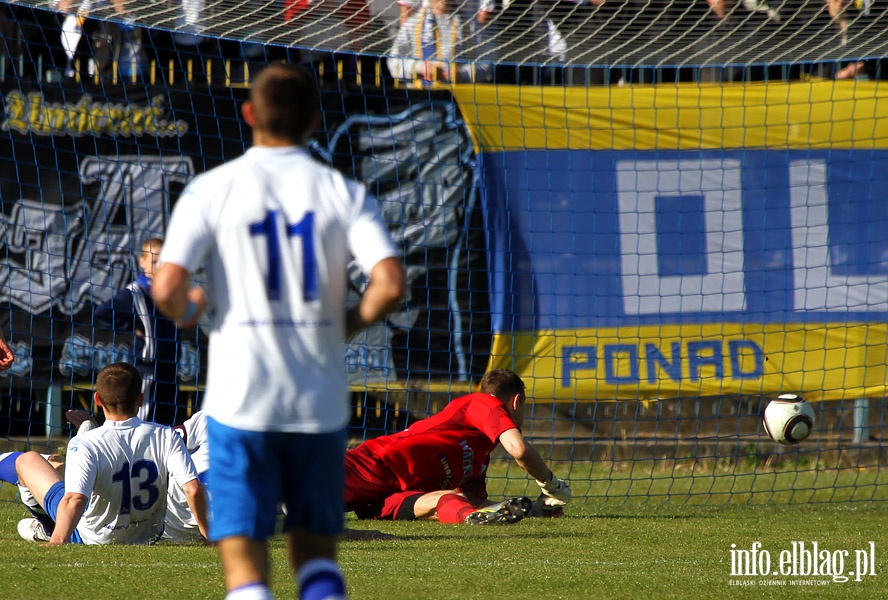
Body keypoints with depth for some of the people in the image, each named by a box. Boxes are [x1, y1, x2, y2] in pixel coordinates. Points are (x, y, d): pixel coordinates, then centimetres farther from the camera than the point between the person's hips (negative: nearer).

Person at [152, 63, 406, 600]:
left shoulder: (212, 190, -3)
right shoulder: (345, 194, 1)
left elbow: (168, 288, -13)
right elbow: (390, 286, -11)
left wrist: (188, 310, 10)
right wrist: (347, 324, 8)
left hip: (240, 398, -2)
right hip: (321, 404, 2)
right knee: (316, 551, 16)